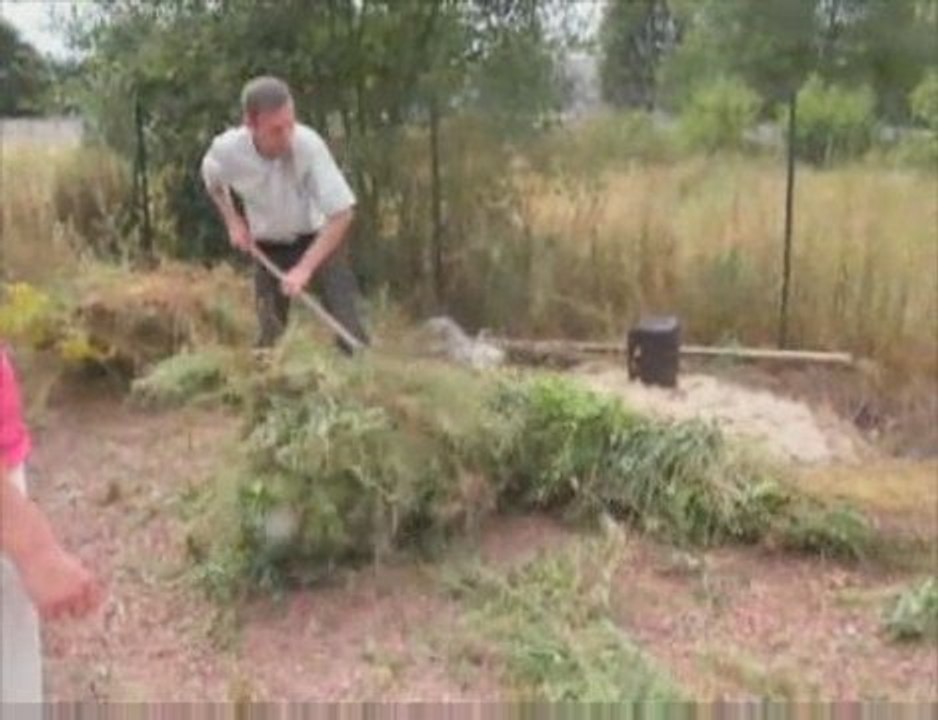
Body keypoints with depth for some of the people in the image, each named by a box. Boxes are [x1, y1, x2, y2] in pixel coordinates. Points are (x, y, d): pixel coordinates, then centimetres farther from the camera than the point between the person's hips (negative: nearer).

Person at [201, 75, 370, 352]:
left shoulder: (308, 144, -32)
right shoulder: (226, 150, -23)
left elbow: (342, 213, -28)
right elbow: (212, 180, 5)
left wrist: (304, 268, -29)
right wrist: (233, 221, -5)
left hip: (319, 238, -2)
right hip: (268, 247, 3)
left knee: (346, 326, -12)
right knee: (270, 333, 6)